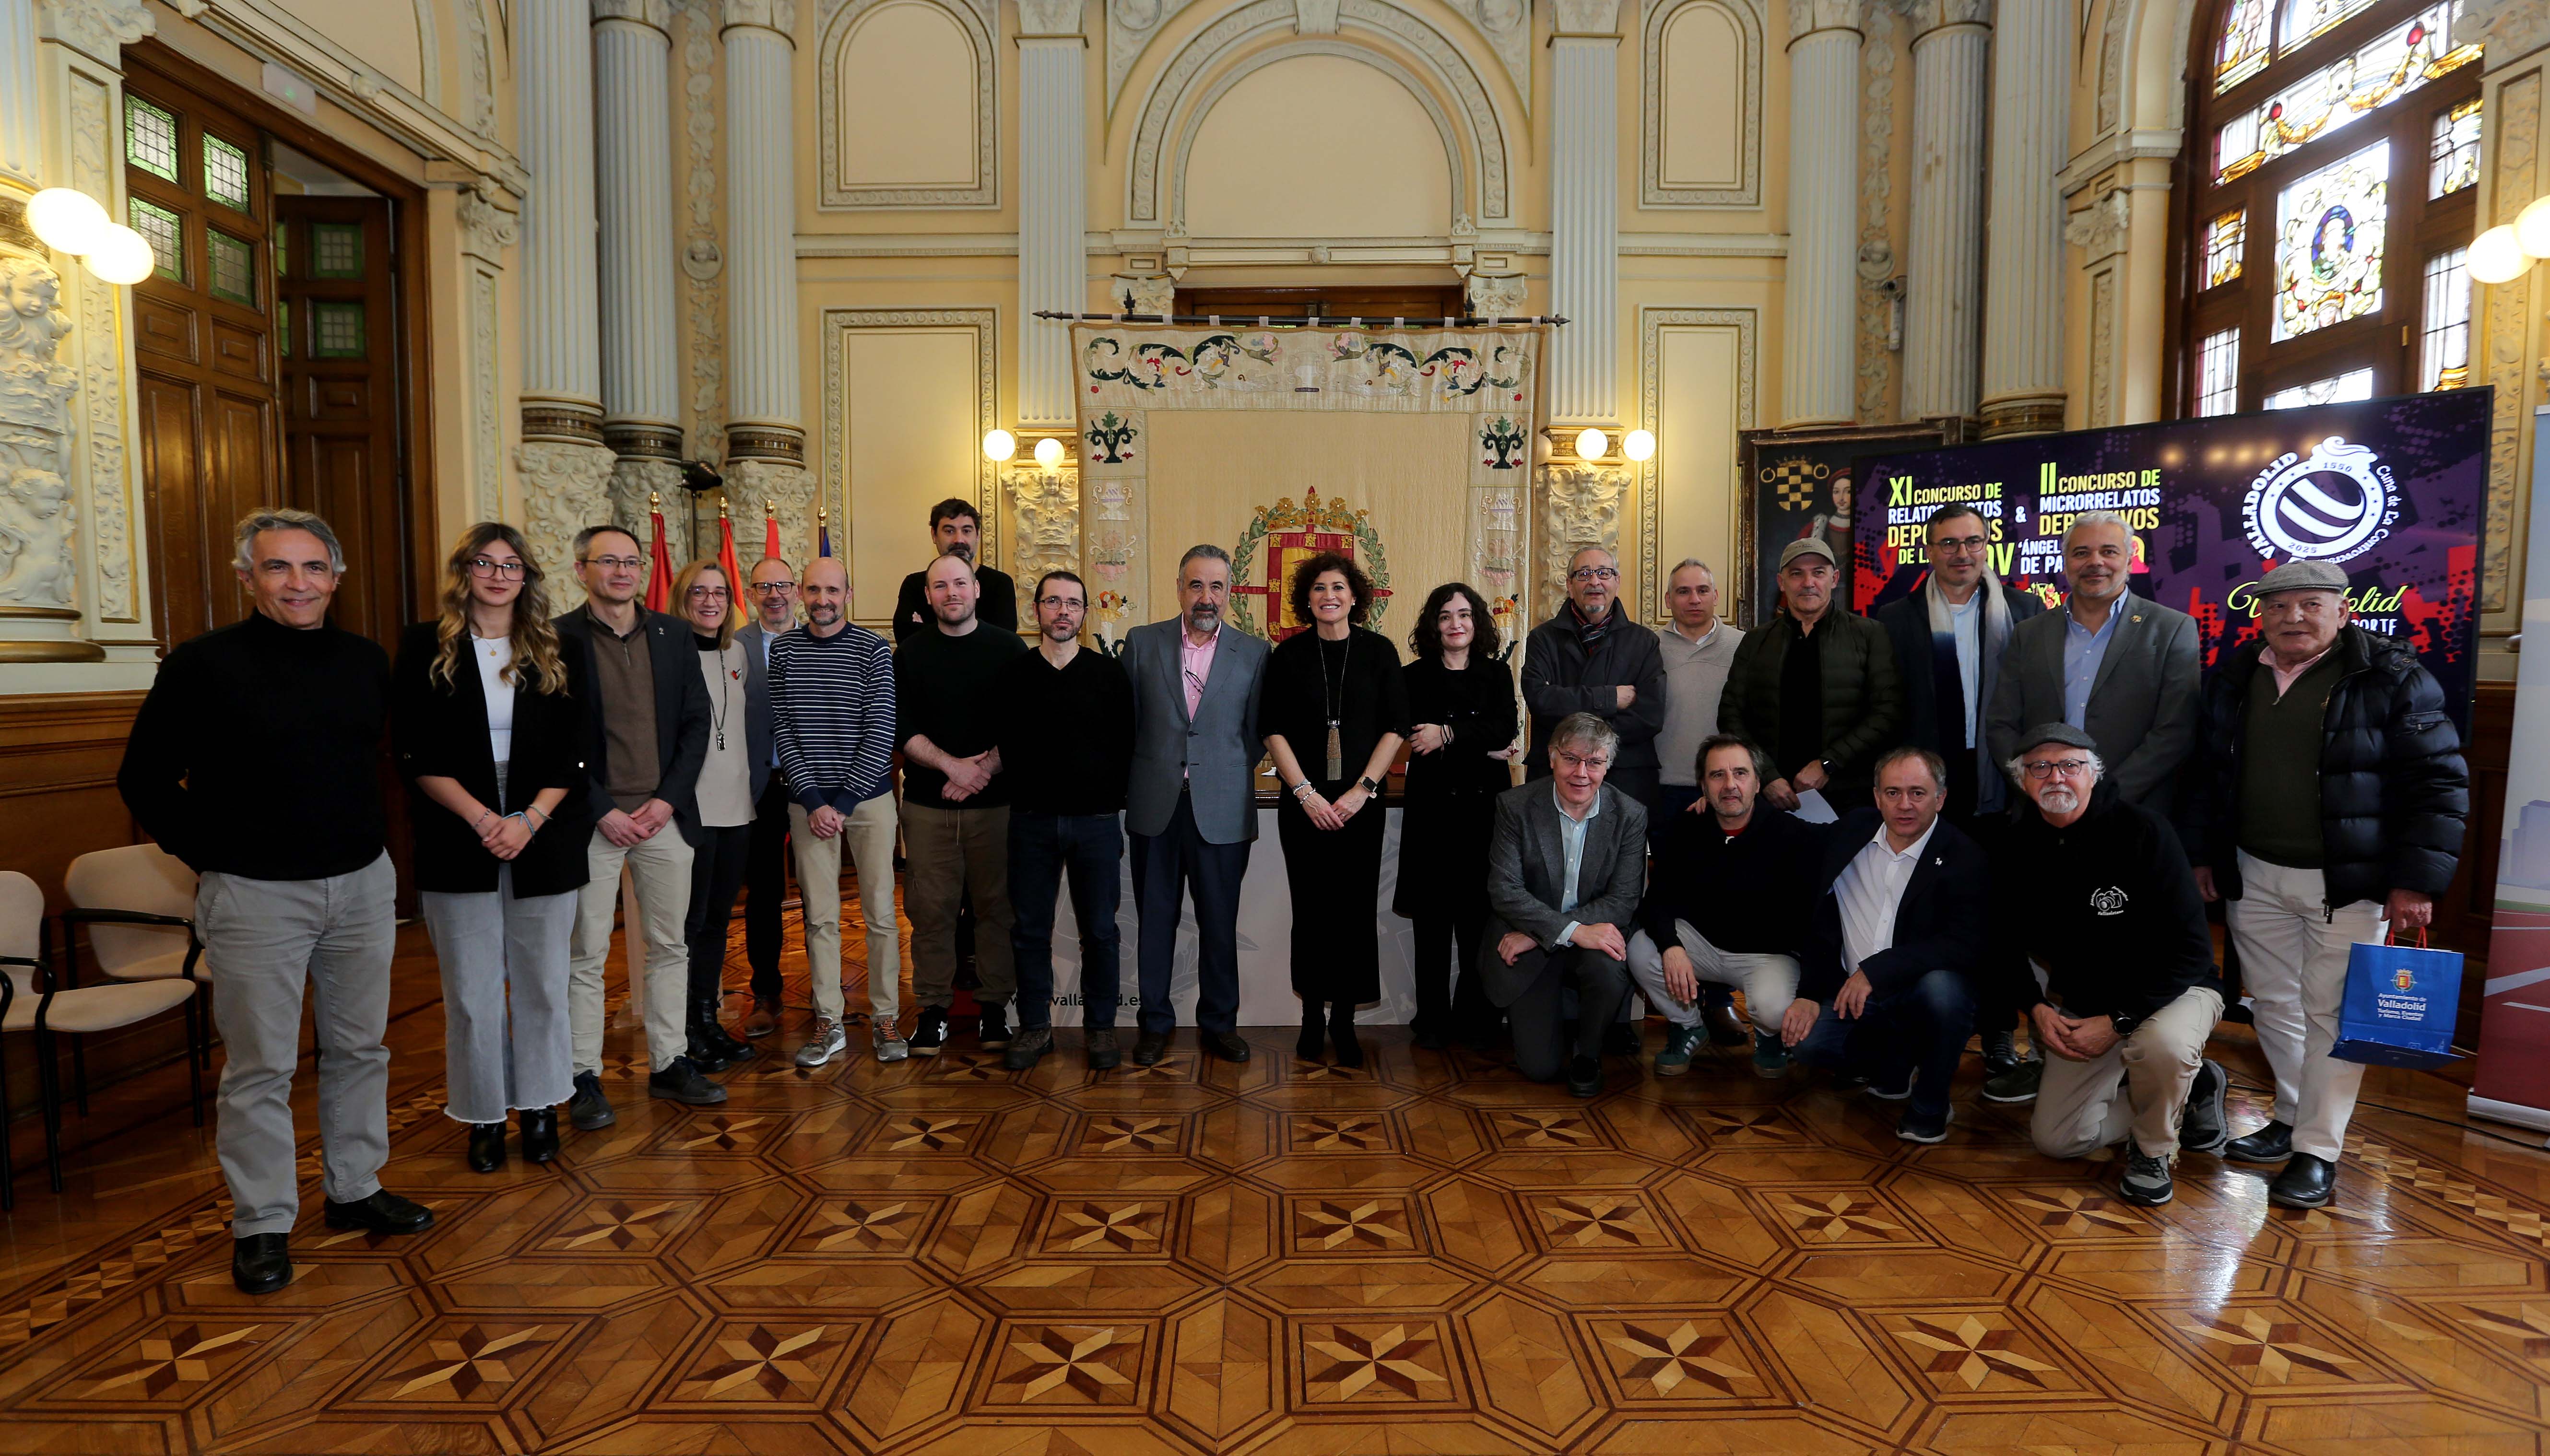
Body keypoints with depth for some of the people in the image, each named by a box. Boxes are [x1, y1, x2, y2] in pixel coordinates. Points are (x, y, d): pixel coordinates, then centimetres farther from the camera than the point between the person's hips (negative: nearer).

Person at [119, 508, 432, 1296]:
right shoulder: (203, 662, -7)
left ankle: (355, 1189, 29)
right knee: (260, 1067, 4)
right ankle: (262, 1223, 19)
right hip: (255, 896, -4)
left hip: (363, 884, 4)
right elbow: (145, 779, -1)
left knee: (360, 1047, 13)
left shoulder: (368, 662, 5)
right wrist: (209, 854, -6)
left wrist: (370, 840, 10)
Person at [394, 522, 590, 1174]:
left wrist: (528, 821, -10)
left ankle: (540, 1106, 22)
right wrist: (482, 819, -14)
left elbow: (570, 754, 4)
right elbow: (416, 755, -3)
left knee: (542, 982, 8)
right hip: (459, 845, -1)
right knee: (472, 991, 5)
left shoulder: (553, 654, 7)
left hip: (544, 843, 1)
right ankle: (485, 1115, 19)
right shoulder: (426, 648, 3)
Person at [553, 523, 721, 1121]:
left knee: (669, 947, 11)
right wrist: (603, 811, -11)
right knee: (586, 955, 5)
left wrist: (669, 798, -4)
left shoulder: (673, 633, 7)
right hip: (595, 819, -3)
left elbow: (696, 720, 6)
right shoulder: (558, 639, -4)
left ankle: (670, 1064, 23)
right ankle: (585, 1079, 16)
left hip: (664, 814, 4)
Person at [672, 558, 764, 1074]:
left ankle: (710, 1019, 24)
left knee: (719, 916, 13)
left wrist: (757, 786, 14)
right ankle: (686, 1031, 12)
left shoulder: (738, 654, 12)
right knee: (690, 920, 0)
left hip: (737, 808, 6)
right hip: (689, 811, -6)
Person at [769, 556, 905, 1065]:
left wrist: (844, 802, -11)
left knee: (880, 914, 3)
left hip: (869, 795, -2)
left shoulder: (873, 650, -2)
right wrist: (814, 801, -9)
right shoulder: (783, 650, 5)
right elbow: (782, 729, 1)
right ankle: (829, 1023, 17)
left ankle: (887, 1018, 15)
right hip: (808, 800, 2)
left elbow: (881, 732, -7)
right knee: (820, 917, 6)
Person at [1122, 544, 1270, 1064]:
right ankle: (1155, 1024, 24)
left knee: (1220, 923, 7)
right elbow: (1126, 723, 8)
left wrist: (1226, 774, 4)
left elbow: (1257, 733, 8)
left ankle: (1218, 1024, 24)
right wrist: (1133, 785, 6)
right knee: (1155, 919, 9)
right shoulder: (1142, 642, 4)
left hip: (1222, 811, 0)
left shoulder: (1253, 653, 3)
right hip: (1155, 807, 1)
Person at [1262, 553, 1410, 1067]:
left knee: (1355, 909, 2)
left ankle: (1344, 1020, 13)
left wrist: (1362, 790, -8)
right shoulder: (1288, 655, 3)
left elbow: (1395, 727, 1)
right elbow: (1273, 730, 0)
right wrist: (1306, 794, -8)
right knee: (1311, 909, 4)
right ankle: (1312, 1016, 18)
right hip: (1304, 803, 0)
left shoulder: (1379, 652, 3)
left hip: (1361, 803, 0)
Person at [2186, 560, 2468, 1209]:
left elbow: (2440, 782, -8)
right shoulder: (2236, 676, 6)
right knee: (2273, 1003, 13)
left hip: (2347, 883, -5)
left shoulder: (2392, 677, -8)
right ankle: (2293, 1118, 30)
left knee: (2330, 1012, 0)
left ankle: (2318, 1152, 11)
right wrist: (2205, 853, 12)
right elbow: (2209, 771, 15)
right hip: (2255, 875, 5)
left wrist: (2416, 881, -12)